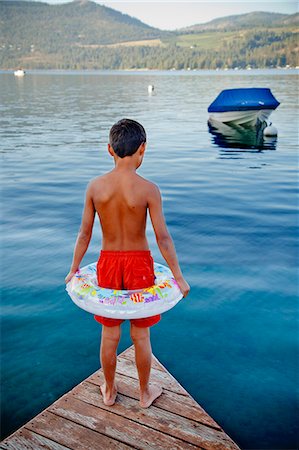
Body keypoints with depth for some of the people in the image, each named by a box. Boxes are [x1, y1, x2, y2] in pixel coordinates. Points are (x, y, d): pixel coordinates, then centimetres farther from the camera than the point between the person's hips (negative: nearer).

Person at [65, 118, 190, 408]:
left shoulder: (95, 187, -10)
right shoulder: (148, 189, -17)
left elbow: (85, 233, -3)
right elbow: (163, 237, -15)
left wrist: (74, 269, 10)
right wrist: (178, 277, -6)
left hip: (108, 263, 2)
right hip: (139, 264, -2)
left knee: (110, 335, 18)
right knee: (140, 335, 15)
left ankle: (109, 391, 38)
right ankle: (145, 393, 34)